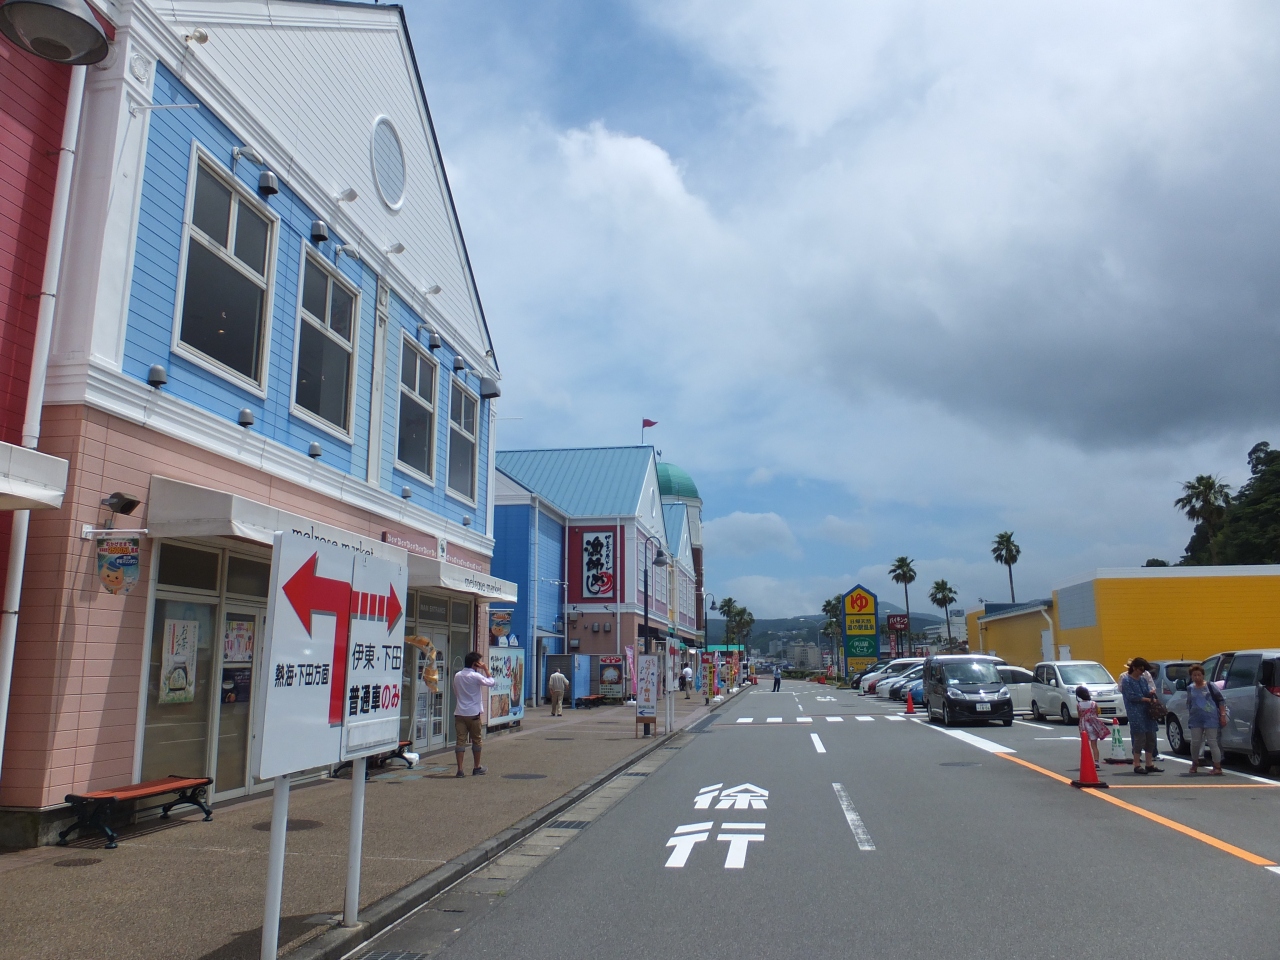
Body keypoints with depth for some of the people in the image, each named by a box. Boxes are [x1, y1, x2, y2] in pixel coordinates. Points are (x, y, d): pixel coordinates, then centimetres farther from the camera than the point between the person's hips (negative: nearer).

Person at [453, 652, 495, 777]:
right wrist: (486, 669, 3)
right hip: (473, 713, -4)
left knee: (461, 740, 1)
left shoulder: (457, 676, 8)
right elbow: (491, 682, -3)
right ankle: (476, 768, 20)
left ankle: (460, 770, -5)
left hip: (459, 713, 4)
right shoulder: (475, 676, -11)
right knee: (476, 740, 11)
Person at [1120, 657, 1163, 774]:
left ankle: (1149, 764, 17)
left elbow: (1146, 692, 17)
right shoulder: (1126, 680, -6)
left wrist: (1151, 692, -6)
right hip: (1135, 713, -7)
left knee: (1151, 738, 8)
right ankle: (1137, 765, 0)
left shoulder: (1143, 679, 15)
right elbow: (1132, 696, -12)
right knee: (1140, 738, -8)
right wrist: (1148, 699, -12)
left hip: (1147, 711, 7)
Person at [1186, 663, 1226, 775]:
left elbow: (1221, 700, -2)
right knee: (1195, 742, 5)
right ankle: (1195, 763, 23)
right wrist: (1189, 717, 21)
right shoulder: (1190, 688, 11)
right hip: (1196, 719, 4)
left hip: (1211, 718, -4)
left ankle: (1217, 767, 2)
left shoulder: (1210, 686, -1)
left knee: (1212, 742, -3)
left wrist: (1223, 715, -9)